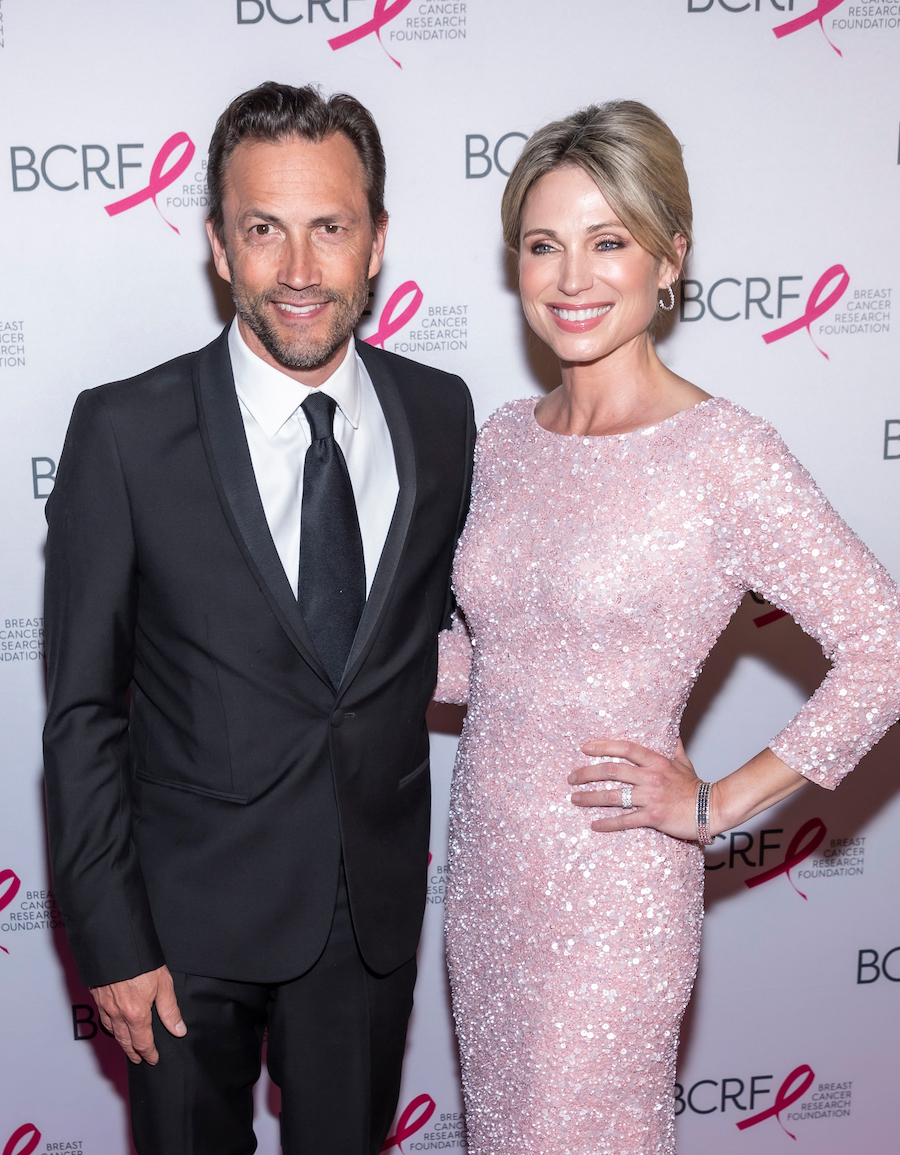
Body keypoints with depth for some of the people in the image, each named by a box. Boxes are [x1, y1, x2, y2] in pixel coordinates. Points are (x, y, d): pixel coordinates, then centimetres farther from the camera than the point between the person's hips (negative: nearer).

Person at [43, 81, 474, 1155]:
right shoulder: (125, 430, -14)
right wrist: (111, 943, -11)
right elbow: (82, 712, -10)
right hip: (192, 907, -3)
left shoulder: (441, 414, -4)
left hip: (377, 903, 3)